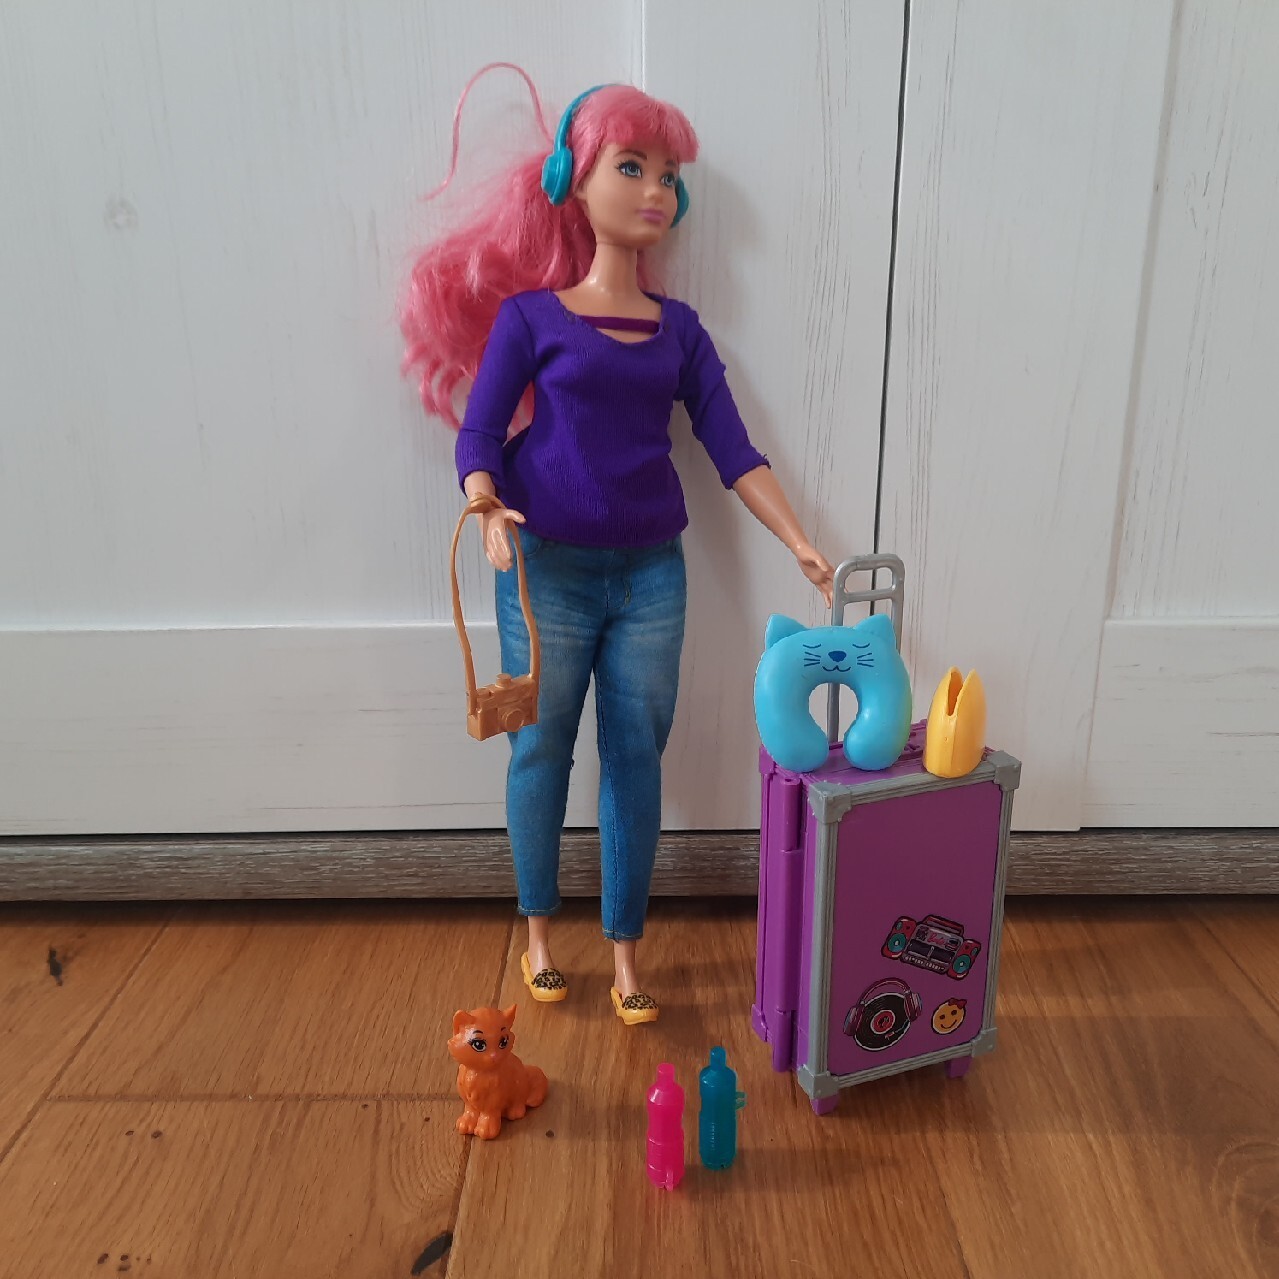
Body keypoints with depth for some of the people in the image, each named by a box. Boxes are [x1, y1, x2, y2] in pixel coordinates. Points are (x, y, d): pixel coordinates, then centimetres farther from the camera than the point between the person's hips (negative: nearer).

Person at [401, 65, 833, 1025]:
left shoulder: (679, 327, 9)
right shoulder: (530, 315, 1)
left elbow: (733, 449, 3)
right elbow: (479, 436, -4)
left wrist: (802, 546, -6)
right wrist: (490, 513, -25)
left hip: (651, 574, 3)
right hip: (547, 573, -2)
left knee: (637, 758, 5)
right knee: (542, 751, 7)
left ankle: (626, 949, 21)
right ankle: (539, 931, 29)